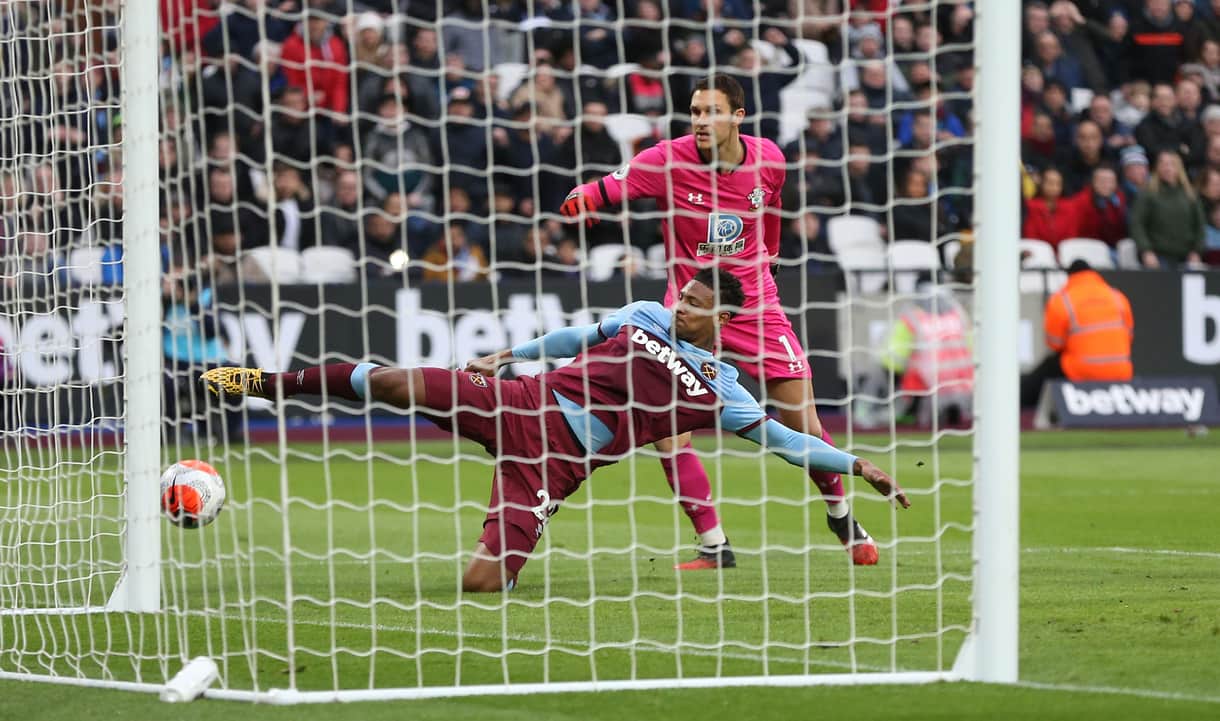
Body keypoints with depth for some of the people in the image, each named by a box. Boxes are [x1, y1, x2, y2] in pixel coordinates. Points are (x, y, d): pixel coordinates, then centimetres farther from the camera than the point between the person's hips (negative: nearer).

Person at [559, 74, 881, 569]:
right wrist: (583, 199, -50)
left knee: (804, 427, 2)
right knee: (669, 437, -13)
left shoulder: (767, 160, -6)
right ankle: (714, 546, 1)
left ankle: (842, 517, 27)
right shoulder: (668, 161, -15)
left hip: (754, 304, 2)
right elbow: (610, 188, -28)